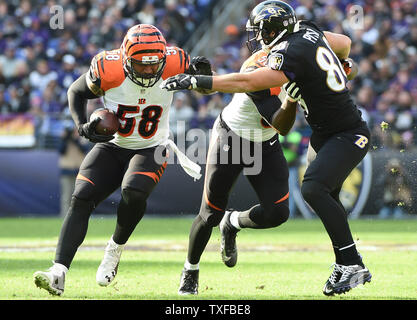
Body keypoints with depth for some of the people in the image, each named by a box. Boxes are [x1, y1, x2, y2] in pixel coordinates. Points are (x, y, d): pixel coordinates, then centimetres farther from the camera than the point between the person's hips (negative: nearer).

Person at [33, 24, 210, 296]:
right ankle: (59, 273, -19)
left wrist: (201, 70, -22)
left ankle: (116, 248, -3)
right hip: (111, 147, 1)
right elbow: (76, 92, -1)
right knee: (81, 199, -16)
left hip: (150, 150, -1)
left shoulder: (173, 64, -20)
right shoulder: (109, 70, -21)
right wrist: (82, 126, -17)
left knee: (134, 193, -30)